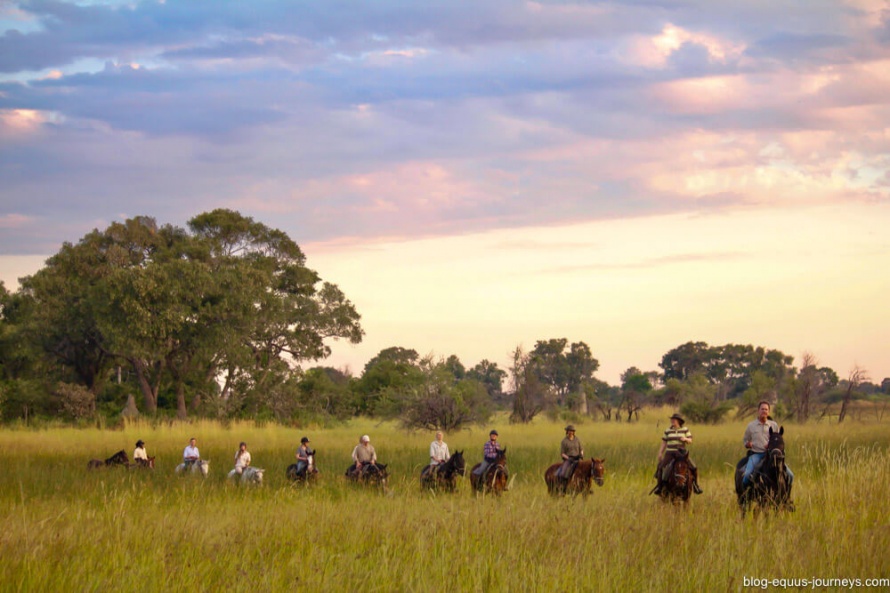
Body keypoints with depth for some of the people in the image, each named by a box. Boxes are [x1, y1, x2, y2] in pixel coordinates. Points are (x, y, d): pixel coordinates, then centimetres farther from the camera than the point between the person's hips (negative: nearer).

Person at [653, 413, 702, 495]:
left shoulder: (685, 430, 4)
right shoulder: (667, 431, 6)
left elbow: (690, 441, 3)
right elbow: (664, 443, 11)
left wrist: (685, 439, -19)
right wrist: (660, 453, 3)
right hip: (670, 453, 1)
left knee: (693, 468, -14)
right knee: (660, 468, -19)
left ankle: (695, 486, 5)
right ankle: (659, 486, -5)